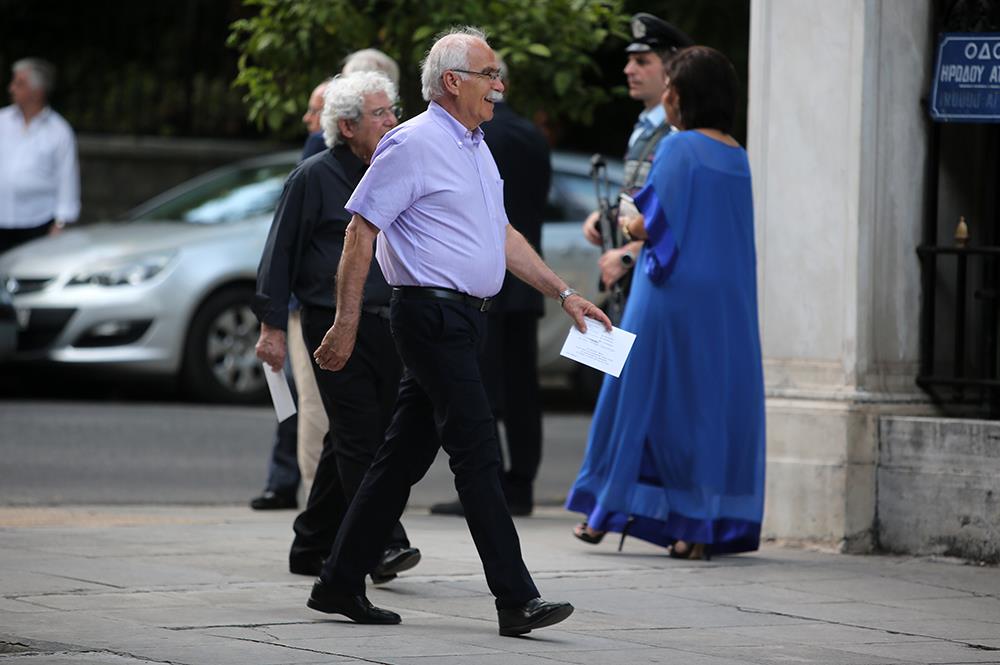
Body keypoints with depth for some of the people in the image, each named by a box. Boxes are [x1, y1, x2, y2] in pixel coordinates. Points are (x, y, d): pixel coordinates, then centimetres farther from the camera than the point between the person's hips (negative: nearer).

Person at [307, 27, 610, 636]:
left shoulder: (477, 149, 18)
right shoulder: (414, 144, -11)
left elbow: (503, 235, 26)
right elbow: (361, 230, -13)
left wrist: (565, 293, 21)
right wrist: (346, 325, -16)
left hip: (465, 319, 9)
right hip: (432, 316, -9)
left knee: (405, 457, 11)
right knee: (478, 455, -12)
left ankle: (341, 585, 17)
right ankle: (516, 601, -13)